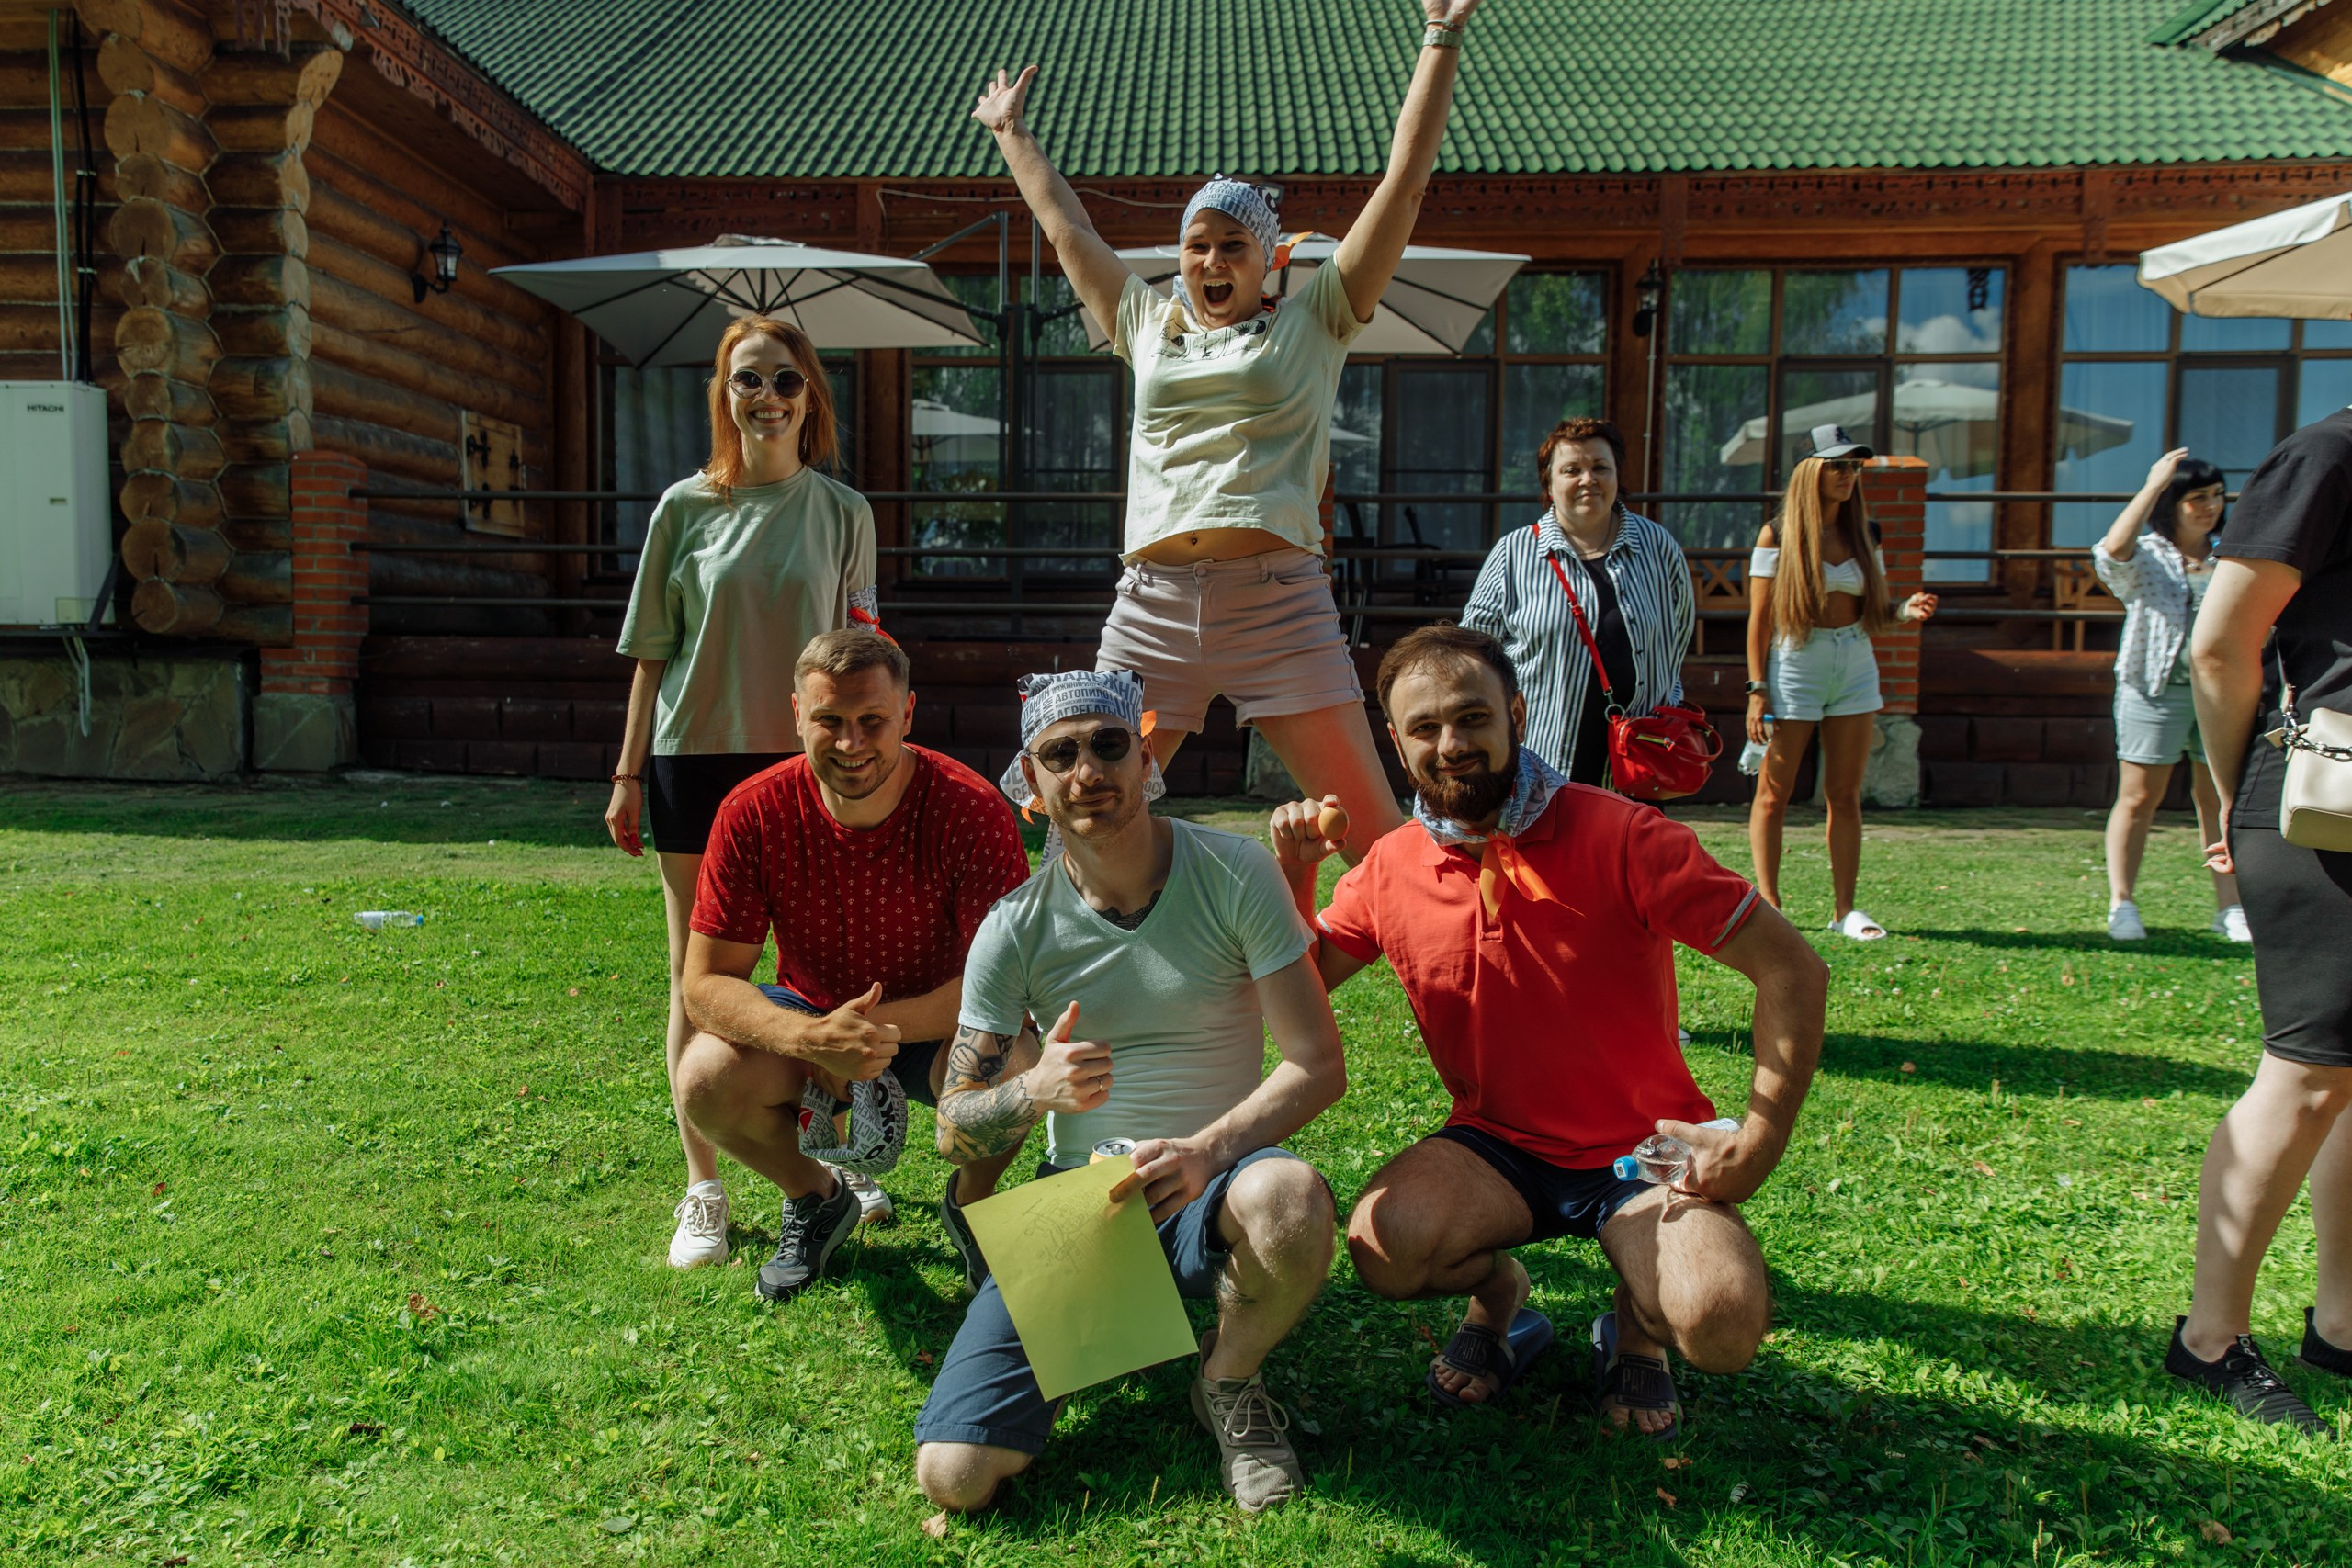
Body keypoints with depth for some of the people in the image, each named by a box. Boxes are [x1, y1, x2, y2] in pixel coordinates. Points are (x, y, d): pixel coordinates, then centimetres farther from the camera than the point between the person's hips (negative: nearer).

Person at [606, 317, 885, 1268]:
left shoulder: (842, 512, 6)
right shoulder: (686, 507, 5)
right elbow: (653, 654, 7)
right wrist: (628, 774, 4)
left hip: (806, 761, 0)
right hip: (696, 758, 0)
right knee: (697, 978, 4)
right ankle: (703, 1190, 13)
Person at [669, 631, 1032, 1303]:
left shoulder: (968, 807, -24)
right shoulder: (753, 812, -18)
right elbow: (707, 983, -17)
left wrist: (878, 1031, -35)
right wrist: (813, 1038, -36)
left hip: (935, 1023, -2)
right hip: (808, 1017, 2)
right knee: (706, 1078, -26)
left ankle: (970, 1201, 5)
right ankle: (816, 1198, 9)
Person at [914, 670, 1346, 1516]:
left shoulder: (1235, 874, -9)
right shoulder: (1015, 930, -5)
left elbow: (1318, 1065, -10)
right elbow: (955, 1129, -2)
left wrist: (1208, 1148, -28)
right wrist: (1036, 1088, -25)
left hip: (1212, 1188, -1)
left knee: (1289, 1198, -40)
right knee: (955, 1475, -15)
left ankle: (1229, 1381, -4)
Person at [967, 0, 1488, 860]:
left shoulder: (1312, 322, 10)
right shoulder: (1147, 325, 20)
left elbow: (1403, 182, 9)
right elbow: (1066, 225, 32)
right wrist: (1010, 131, 42)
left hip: (1278, 602, -3)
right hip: (1150, 605, 3)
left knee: (1376, 829, -5)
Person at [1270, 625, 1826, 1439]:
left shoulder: (1621, 839, -15)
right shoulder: (1391, 868, -3)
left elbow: (1793, 972, -13)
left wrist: (1757, 1145, -16)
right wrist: (1292, 875, -6)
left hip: (1642, 1148, -2)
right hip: (1496, 1146, 2)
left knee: (1721, 1324, -28)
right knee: (1382, 1244, -28)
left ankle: (1635, 1320, 11)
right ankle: (1495, 1293, 9)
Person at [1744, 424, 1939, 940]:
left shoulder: (1864, 535, 9)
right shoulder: (1778, 535, -5)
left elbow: (1875, 609, 15)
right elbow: (1759, 619, -7)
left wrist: (1906, 610, -8)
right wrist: (1757, 689, -12)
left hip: (1855, 666, 4)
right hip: (1794, 665, -4)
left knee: (1845, 794, 6)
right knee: (1774, 792, -1)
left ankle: (1845, 910, 12)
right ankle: (1768, 905, 9)